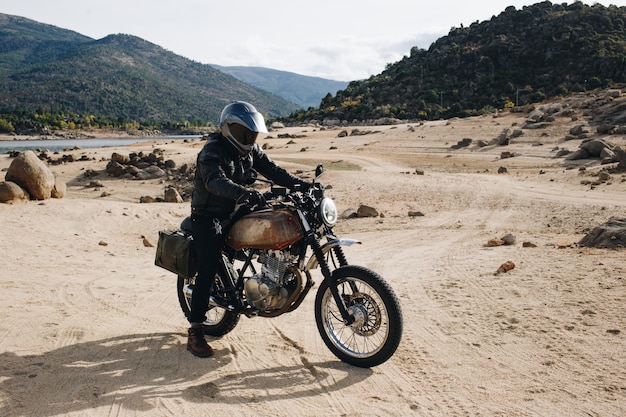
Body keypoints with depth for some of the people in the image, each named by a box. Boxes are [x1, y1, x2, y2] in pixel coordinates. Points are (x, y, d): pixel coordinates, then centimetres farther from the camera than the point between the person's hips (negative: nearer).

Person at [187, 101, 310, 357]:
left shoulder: (250, 150, 4)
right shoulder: (212, 151, -20)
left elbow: (271, 170, 2)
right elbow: (215, 181, -37)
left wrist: (300, 184, -13)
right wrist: (246, 194, -54)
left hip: (234, 212, 8)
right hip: (208, 217, -8)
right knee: (208, 272, -16)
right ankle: (195, 332, -13)